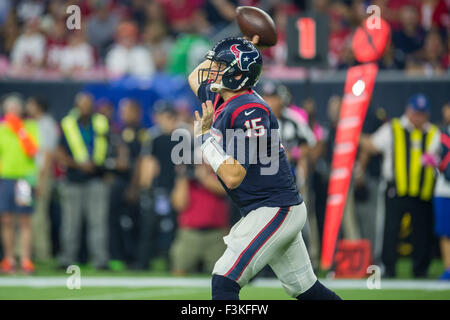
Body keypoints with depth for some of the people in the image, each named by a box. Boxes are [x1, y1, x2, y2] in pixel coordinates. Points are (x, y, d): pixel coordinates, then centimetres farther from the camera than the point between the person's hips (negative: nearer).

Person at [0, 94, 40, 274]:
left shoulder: (30, 128, 5)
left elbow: (32, 152, -7)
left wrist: (20, 131, -8)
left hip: (24, 178, -2)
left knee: (25, 221, -3)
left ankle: (26, 260, -4)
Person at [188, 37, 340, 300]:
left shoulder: (250, 111, -21)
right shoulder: (220, 100, 6)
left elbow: (233, 177, -26)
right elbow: (195, 77, 29)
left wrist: (205, 135, -21)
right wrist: (243, 46, 19)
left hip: (275, 209, -10)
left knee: (224, 281, -17)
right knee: (304, 288, 17)